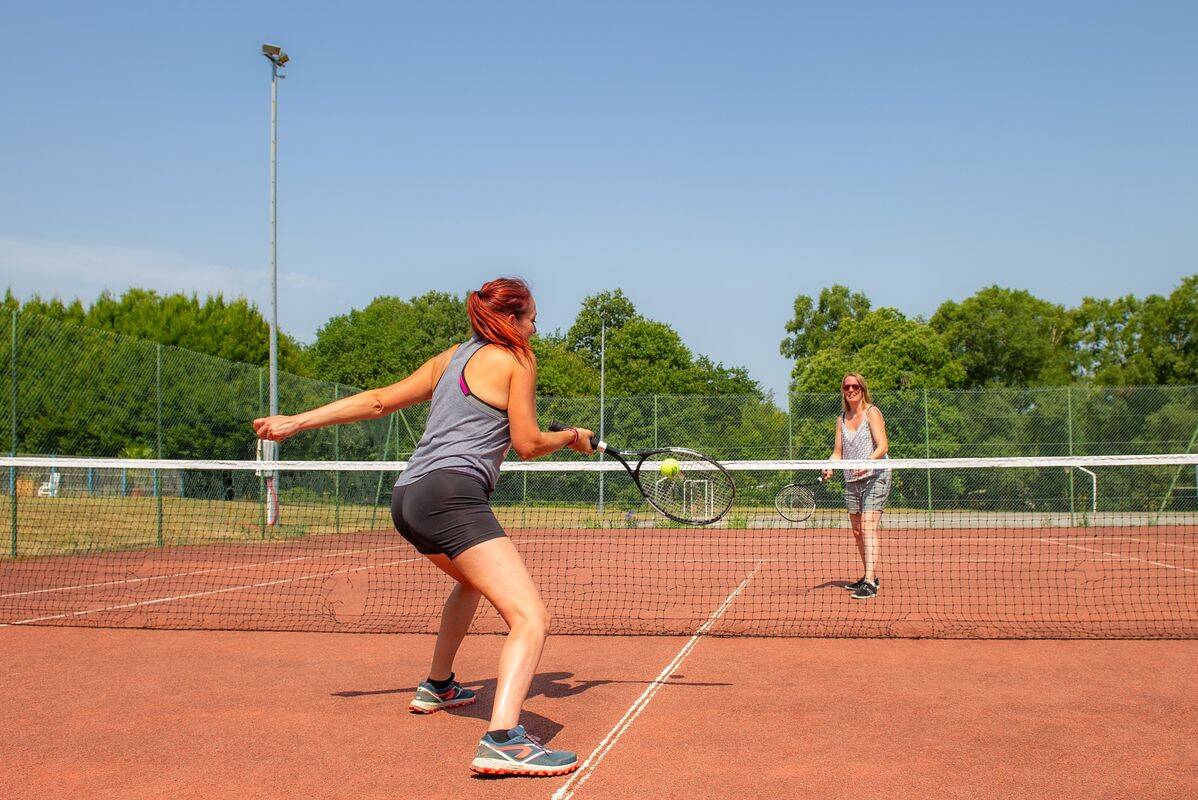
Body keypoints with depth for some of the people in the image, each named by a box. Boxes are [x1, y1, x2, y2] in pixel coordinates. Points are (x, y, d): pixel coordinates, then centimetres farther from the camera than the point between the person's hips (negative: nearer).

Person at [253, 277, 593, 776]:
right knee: (529, 619, -18)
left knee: (472, 580, 38)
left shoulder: (451, 358, 23)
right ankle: (503, 740, -38)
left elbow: (377, 401, 20)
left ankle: (436, 686, 49)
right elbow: (527, 444, 2)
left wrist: (298, 421, 24)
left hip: (408, 496, 9)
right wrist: (571, 437, 21)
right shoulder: (515, 360, 3)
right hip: (453, 494, -9)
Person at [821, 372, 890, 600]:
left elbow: (883, 446, -15)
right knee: (857, 532, 10)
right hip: (851, 481, 7)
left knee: (868, 527, -18)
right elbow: (838, 451, 14)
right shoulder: (841, 419, 12)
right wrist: (829, 467, -6)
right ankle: (871, 577, 24)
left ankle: (870, 583, -24)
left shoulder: (872, 412, -6)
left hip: (875, 477, -7)